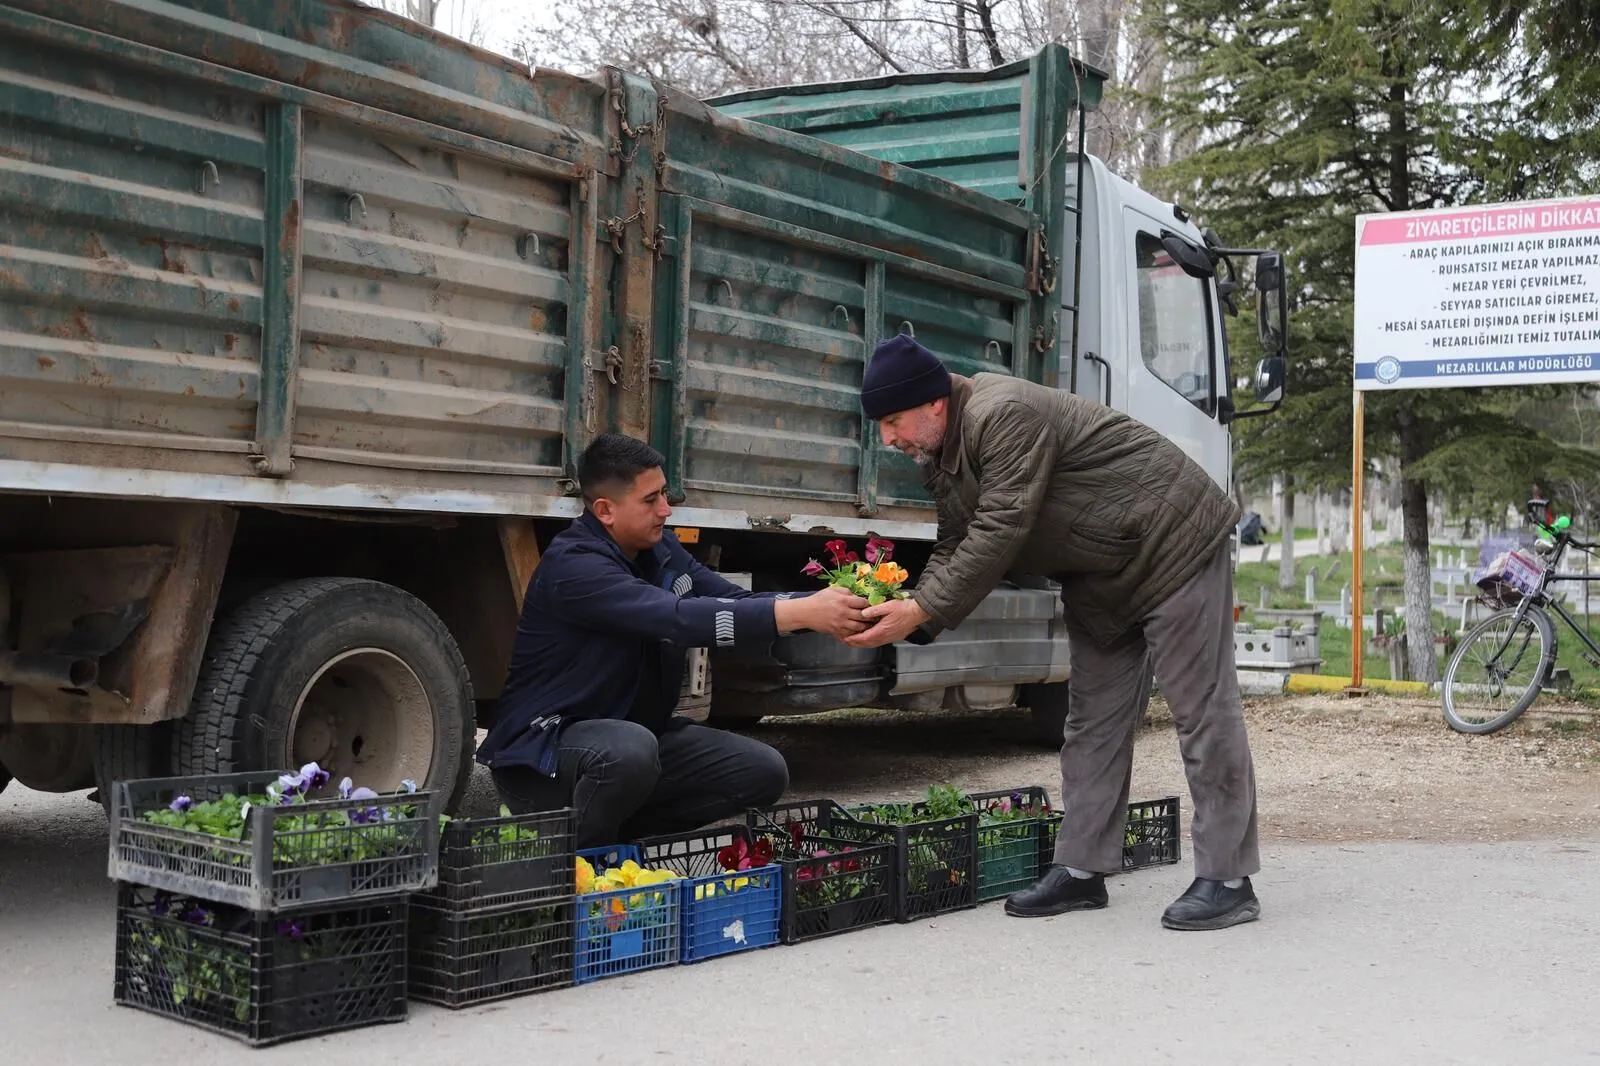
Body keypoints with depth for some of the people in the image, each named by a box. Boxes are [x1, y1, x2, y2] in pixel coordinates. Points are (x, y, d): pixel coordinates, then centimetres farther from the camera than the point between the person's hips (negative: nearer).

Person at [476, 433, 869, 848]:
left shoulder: (659, 549, 5)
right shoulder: (574, 565, -22)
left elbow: (734, 601, -1)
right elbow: (678, 617, -35)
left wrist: (822, 603, -18)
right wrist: (798, 613, -39)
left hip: (636, 732, 8)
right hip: (543, 746, -8)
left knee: (763, 771, -5)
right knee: (630, 750, -40)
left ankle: (621, 832, -1)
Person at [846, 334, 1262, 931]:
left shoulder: (1004, 416, -28)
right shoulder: (940, 461, 4)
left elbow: (999, 534, -32)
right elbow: (954, 550, 2)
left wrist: (922, 611, -30)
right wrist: (904, 613, -15)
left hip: (1174, 545, -10)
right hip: (1100, 575, 10)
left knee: (1202, 711, -6)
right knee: (1092, 719, 9)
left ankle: (1227, 881, -1)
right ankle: (1081, 870, 14)